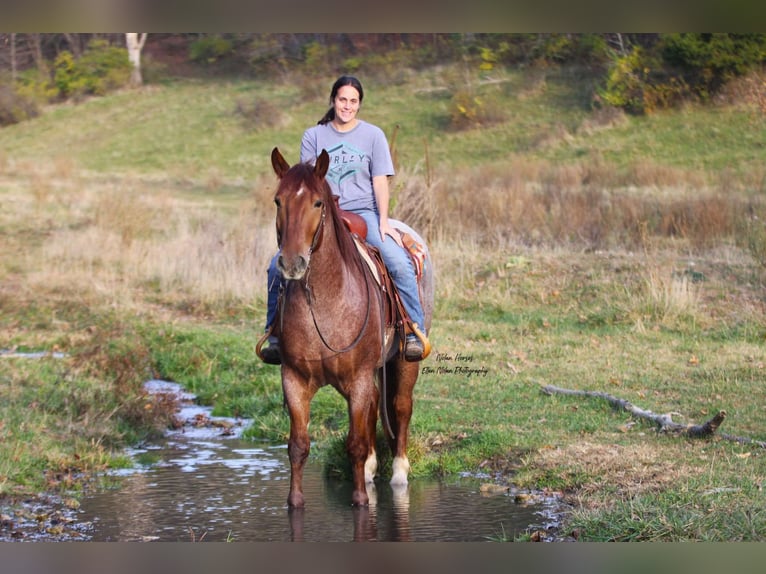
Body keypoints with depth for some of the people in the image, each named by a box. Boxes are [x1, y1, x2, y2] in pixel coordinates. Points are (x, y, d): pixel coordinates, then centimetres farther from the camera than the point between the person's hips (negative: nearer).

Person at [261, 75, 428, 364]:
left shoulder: (373, 135, 6)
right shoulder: (314, 136, 8)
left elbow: (380, 180, 2)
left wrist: (384, 221, -9)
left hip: (363, 212, -1)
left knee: (400, 263, -26)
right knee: (278, 265, -17)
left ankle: (414, 333, -14)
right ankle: (275, 335, -3)